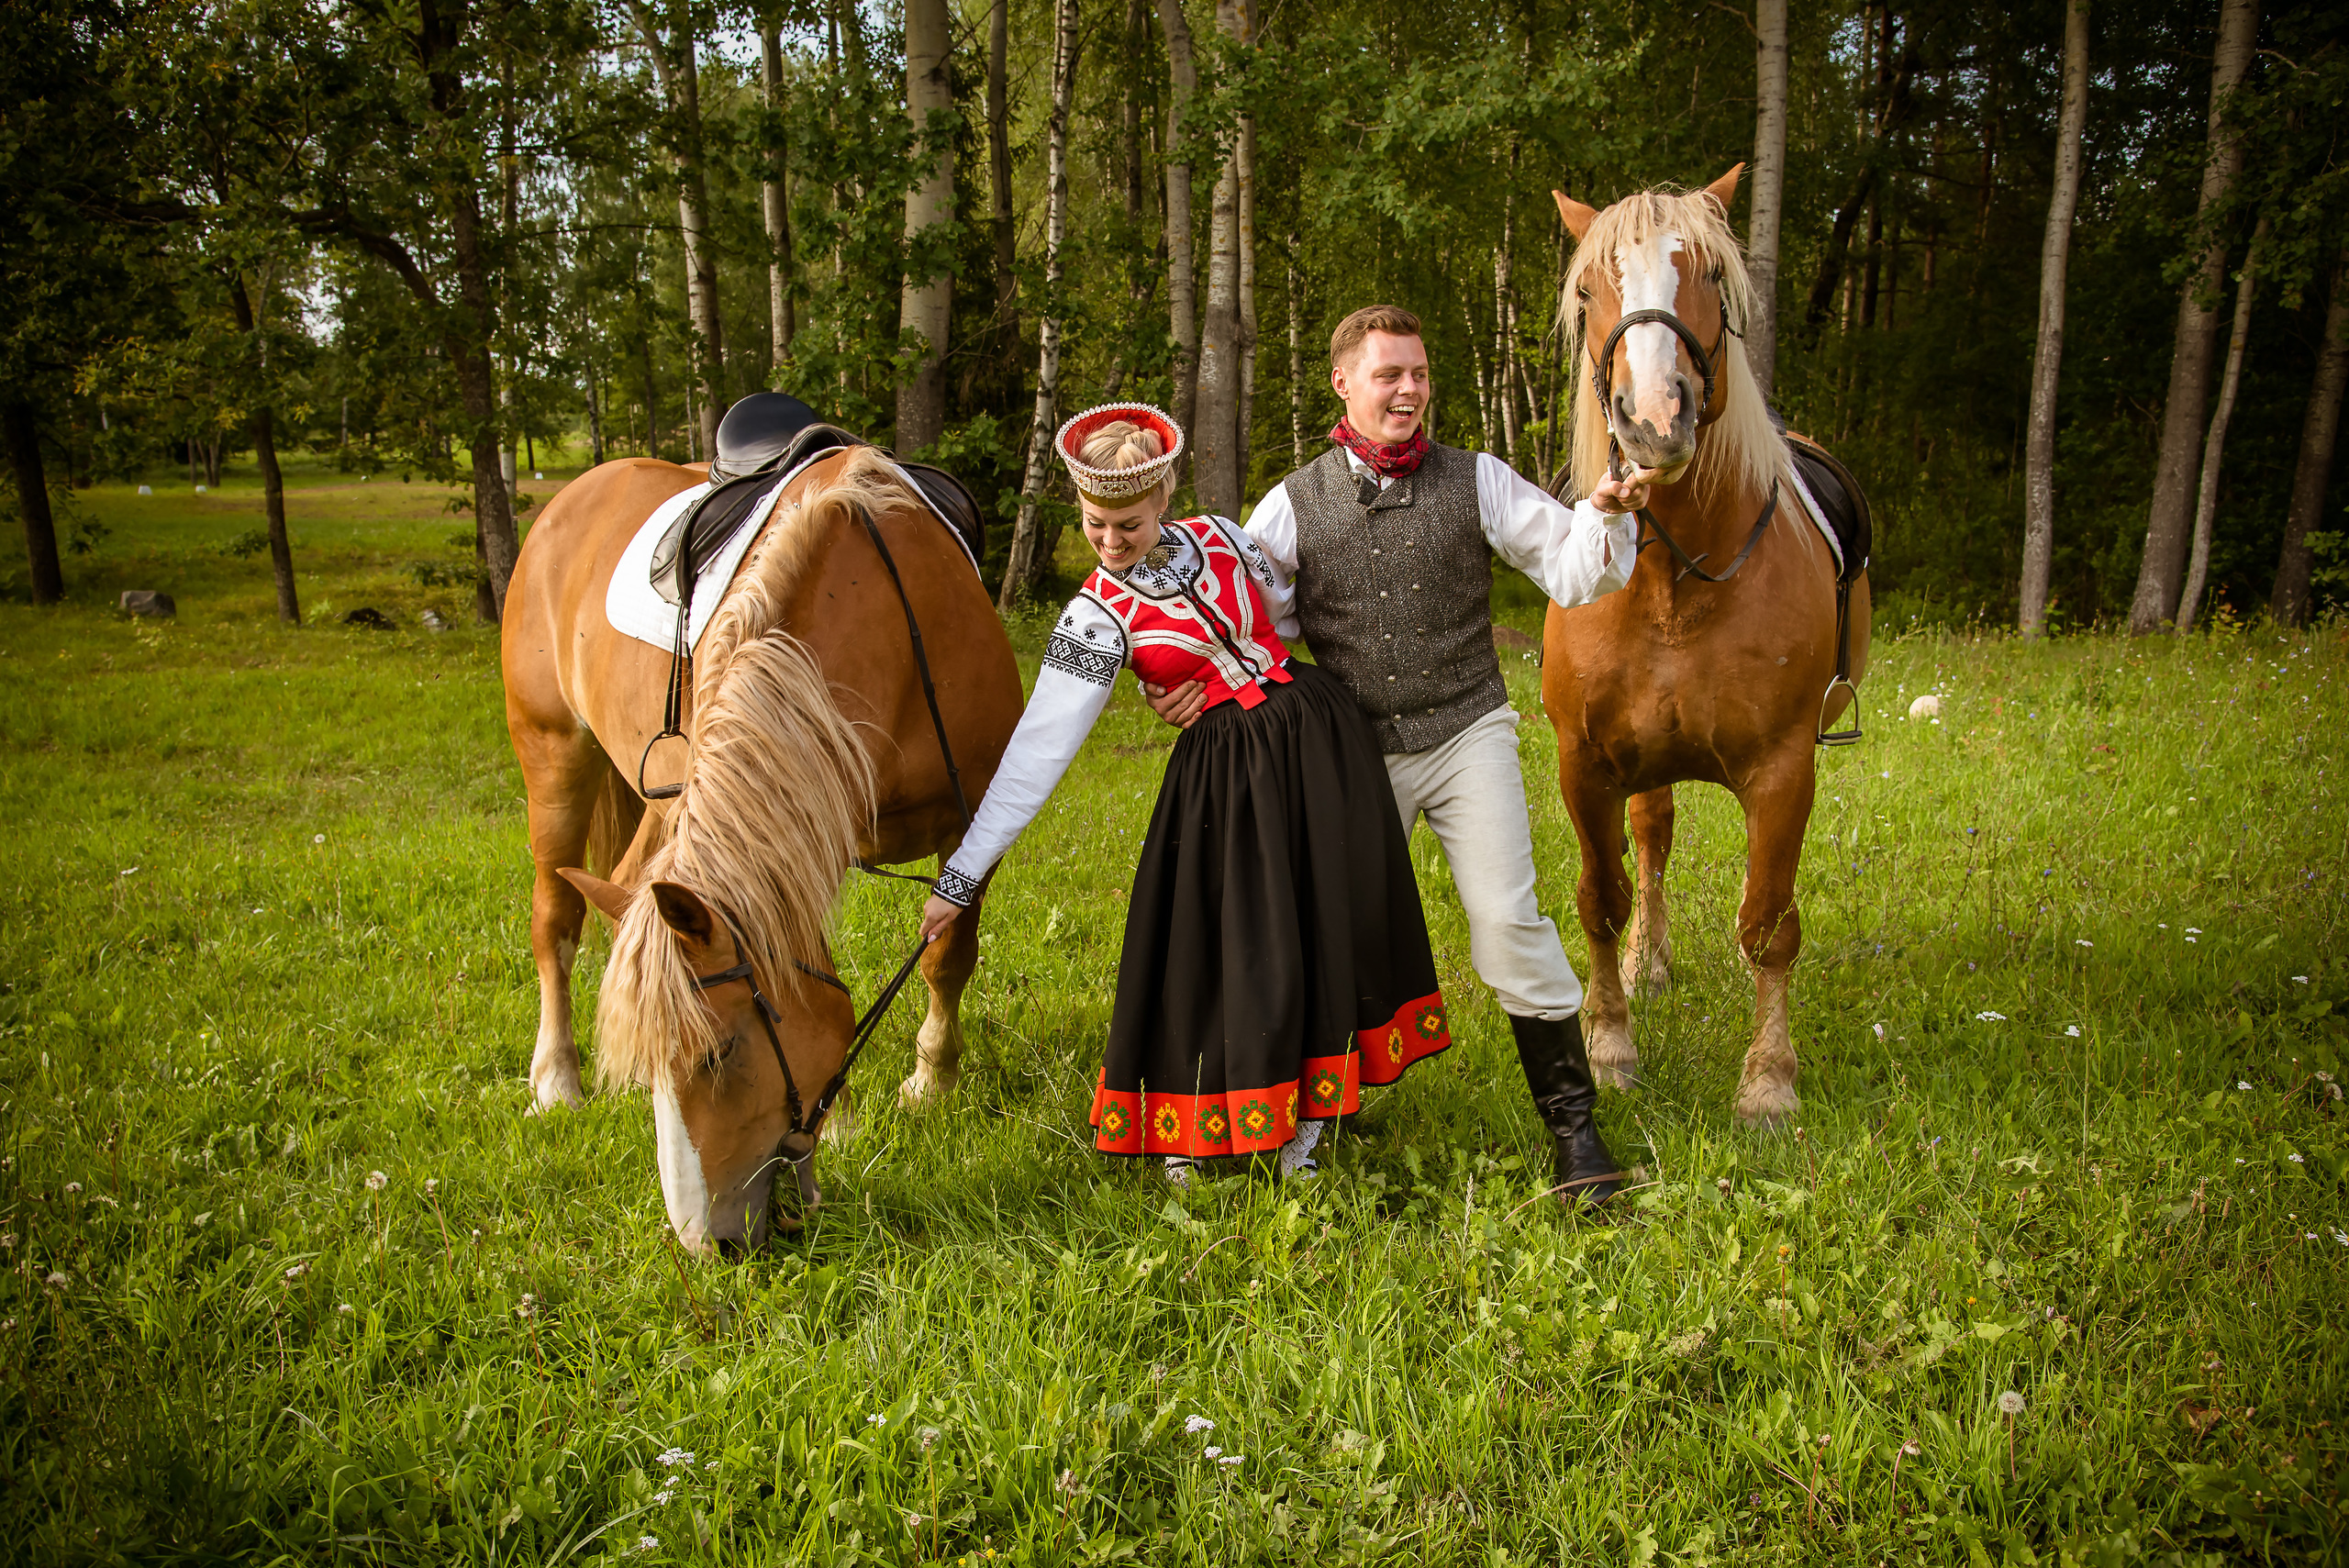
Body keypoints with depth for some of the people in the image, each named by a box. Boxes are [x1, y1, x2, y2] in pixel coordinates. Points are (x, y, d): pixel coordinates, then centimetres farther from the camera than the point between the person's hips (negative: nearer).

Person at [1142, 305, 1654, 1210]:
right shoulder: (1292, 506, 1)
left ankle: (1573, 1124, 2)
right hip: (1359, 753, 2)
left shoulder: (1477, 482, 0)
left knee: (1506, 919, -10)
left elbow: (1572, 575, -2)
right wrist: (1185, 688, -15)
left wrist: (1606, 514, -23)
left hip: (1466, 736, -1)